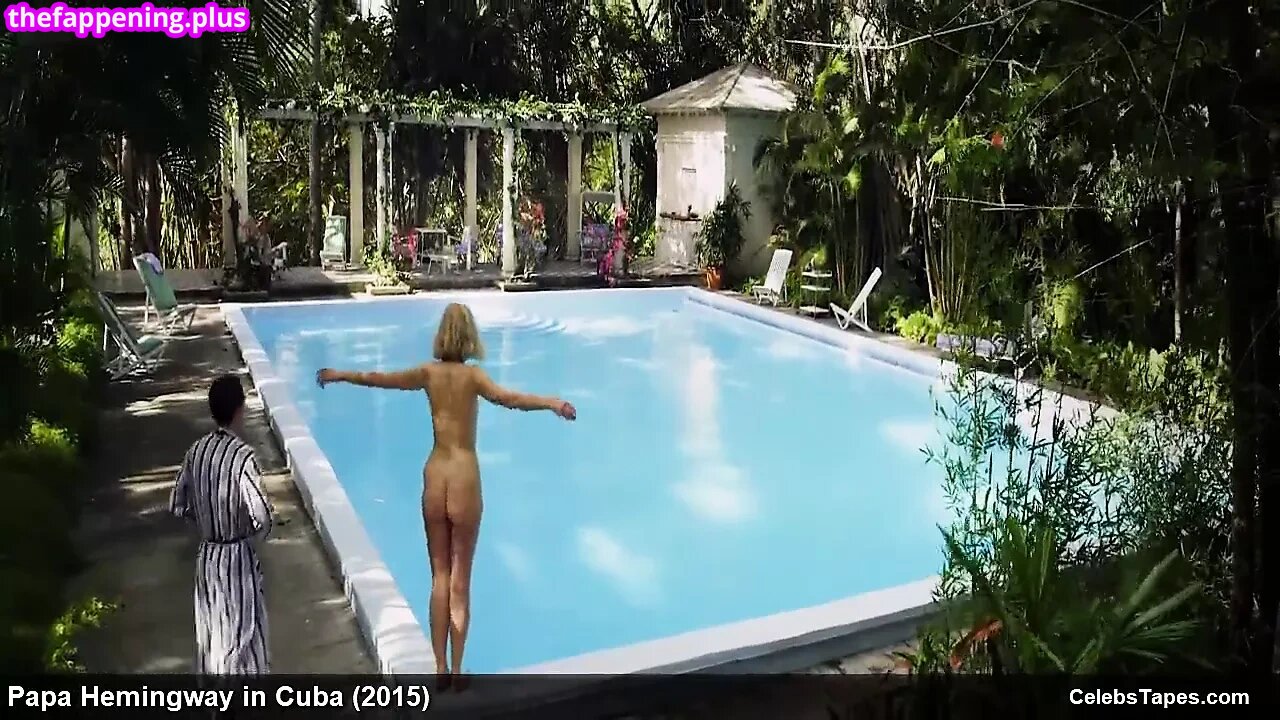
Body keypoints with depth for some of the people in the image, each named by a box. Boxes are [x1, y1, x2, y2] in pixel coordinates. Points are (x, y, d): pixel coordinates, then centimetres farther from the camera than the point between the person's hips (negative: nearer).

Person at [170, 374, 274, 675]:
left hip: (207, 555, 6)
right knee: (244, 632, 6)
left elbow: (177, 506, 7)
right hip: (238, 556, -6)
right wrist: (255, 532, -5)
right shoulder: (242, 454, -21)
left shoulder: (196, 450, -2)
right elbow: (262, 516, -26)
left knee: (211, 632, 19)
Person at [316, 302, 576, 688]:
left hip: (434, 477, 3)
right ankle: (456, 671, 16)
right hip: (463, 478, -3)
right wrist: (551, 403, -36)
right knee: (460, 582, 8)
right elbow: (503, 397, -29)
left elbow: (377, 378, 14)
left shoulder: (429, 373, 1)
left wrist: (338, 375, 30)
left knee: (439, 577, 13)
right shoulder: (471, 375, -10)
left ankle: (441, 669, 19)